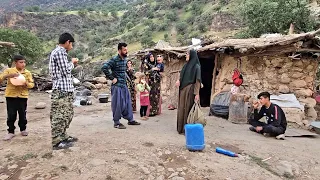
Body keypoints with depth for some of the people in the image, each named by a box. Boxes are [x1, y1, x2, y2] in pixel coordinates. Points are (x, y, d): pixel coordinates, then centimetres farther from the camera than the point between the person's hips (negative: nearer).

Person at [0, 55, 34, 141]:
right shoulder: (9, 70, 1)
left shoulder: (27, 72, 5)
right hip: (11, 96, -1)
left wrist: (27, 84, -17)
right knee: (11, 115, 2)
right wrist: (8, 75, -24)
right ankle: (11, 132, 12)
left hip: (23, 96, 1)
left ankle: (23, 129, 24)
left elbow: (32, 84, 5)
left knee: (23, 114, 8)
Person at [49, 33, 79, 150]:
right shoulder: (59, 52, -12)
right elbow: (65, 71, -16)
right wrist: (72, 63, 0)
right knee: (59, 116, -5)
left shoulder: (60, 52, 20)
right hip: (61, 90, -10)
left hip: (66, 89, 10)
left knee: (67, 115, 16)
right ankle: (57, 142, 2)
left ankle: (63, 137, 27)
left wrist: (72, 64, 17)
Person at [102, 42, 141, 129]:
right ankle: (116, 123, 12)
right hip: (117, 85, -8)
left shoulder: (125, 60, 10)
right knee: (117, 104, 0)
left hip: (124, 85, 8)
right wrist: (112, 78, -20)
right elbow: (104, 67, -25)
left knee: (127, 102, 13)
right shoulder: (114, 60, -14)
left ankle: (130, 120, 25)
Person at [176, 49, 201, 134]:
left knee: (188, 108, -3)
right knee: (182, 108, 12)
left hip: (190, 90, -8)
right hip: (183, 90, 8)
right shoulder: (186, 65, 15)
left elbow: (198, 81, -13)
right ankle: (181, 127, 23)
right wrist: (179, 80, -3)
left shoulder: (196, 66, -8)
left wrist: (197, 93, -20)